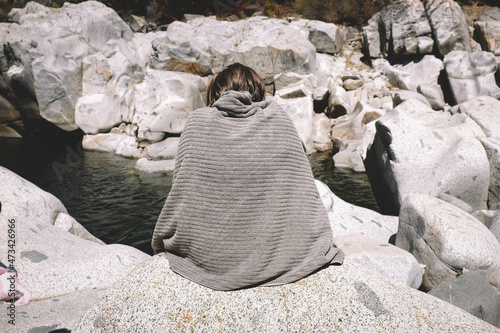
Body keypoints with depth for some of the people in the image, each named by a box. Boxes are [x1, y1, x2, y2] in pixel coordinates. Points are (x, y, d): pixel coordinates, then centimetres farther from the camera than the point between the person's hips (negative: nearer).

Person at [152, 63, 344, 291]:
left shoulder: (198, 120, -4)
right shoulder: (276, 117, -1)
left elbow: (181, 193, -2)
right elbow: (304, 193, 0)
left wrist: (160, 243, 14)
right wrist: (321, 245, 11)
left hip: (208, 257, 2)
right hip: (273, 253, -1)